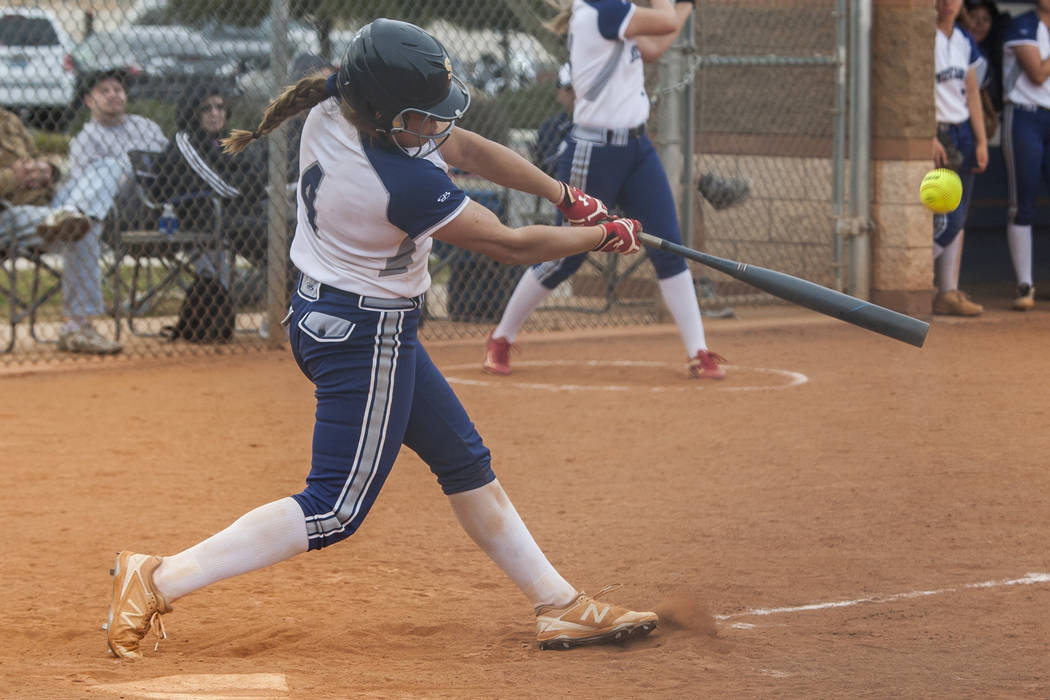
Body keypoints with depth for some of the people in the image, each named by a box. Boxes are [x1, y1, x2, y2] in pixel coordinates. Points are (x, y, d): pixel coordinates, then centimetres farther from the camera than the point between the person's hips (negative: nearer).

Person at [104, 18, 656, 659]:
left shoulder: (332, 110, -7)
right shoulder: (406, 185, -31)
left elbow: (465, 147, 4)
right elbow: (511, 246, -19)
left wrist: (564, 195, 2)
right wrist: (606, 237, -5)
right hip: (368, 336, -10)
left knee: (466, 462, 17)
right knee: (335, 511, -4)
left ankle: (560, 605, 26)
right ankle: (158, 580, -6)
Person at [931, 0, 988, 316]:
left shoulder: (965, 42, 12)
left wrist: (981, 140, 12)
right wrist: (929, 137, -19)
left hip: (962, 133, 7)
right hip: (935, 132, -7)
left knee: (957, 218, 6)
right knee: (947, 219, -14)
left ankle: (949, 293, 10)